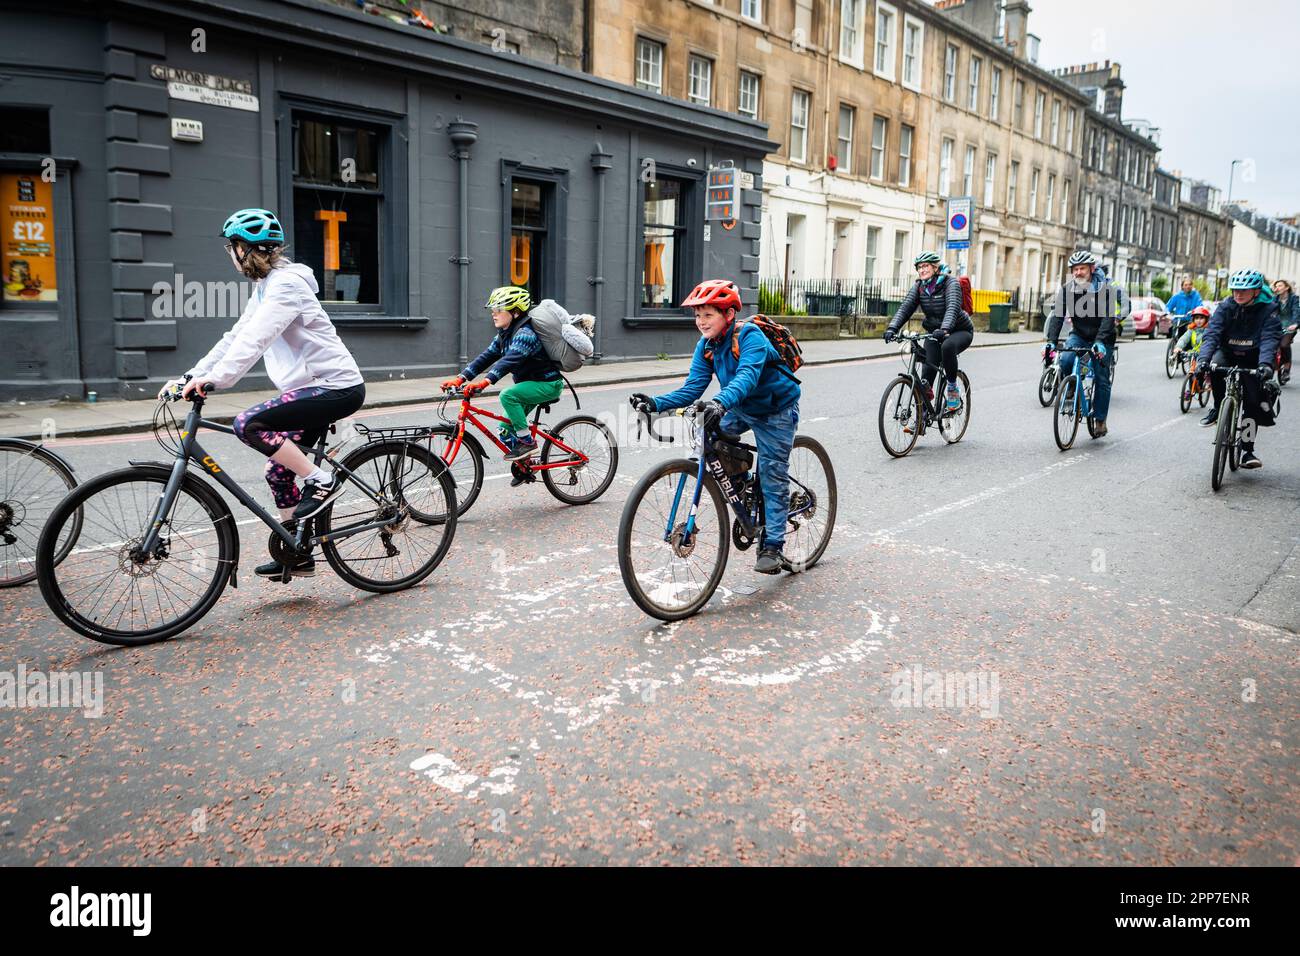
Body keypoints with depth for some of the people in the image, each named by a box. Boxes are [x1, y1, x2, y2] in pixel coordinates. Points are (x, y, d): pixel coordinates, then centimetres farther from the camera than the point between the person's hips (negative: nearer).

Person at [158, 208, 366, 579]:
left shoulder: (285, 284, -15)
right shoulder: (265, 287, 16)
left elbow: (254, 341, -27)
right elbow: (235, 338, 14)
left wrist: (213, 379, -34)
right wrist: (190, 376, 6)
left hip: (336, 387, -10)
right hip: (318, 386, 10)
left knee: (248, 424, -22)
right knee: (278, 472, 9)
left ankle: (321, 480, -9)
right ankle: (298, 556, 20)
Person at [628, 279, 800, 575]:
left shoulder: (750, 336, -28)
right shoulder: (706, 345, -8)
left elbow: (747, 376, -45)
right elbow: (693, 387, -13)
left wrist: (721, 402, -64)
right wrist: (656, 403, -29)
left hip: (776, 411, -7)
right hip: (742, 409, 7)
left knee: (773, 478, -5)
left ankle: (772, 547, 5)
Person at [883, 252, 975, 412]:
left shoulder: (950, 282, -18)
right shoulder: (919, 286, -4)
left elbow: (953, 307, -34)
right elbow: (905, 308, -16)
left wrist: (944, 329, -52)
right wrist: (892, 328, -34)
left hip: (960, 331, -4)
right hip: (934, 332, 4)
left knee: (947, 346, -37)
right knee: (929, 366, -13)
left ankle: (952, 388, -13)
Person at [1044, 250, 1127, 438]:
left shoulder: (1105, 288, -19)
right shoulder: (1067, 289, -10)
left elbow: (1108, 317, -28)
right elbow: (1057, 315, -18)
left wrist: (1100, 342, -43)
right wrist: (1051, 341, -31)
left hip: (1102, 338, -2)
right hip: (1078, 335, 2)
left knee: (1102, 378, -4)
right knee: (1065, 361, -27)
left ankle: (1101, 420, 7)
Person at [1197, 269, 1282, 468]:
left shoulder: (1268, 309, -14)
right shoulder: (1226, 307, -11)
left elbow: (1270, 339, -26)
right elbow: (1212, 333, -21)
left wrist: (1265, 364, -45)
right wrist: (1203, 359, -39)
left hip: (1252, 361, -1)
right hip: (1227, 354, 1)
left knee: (1253, 402, -9)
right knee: (1215, 365, -34)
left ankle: (1247, 451, 1)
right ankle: (1218, 408, -12)